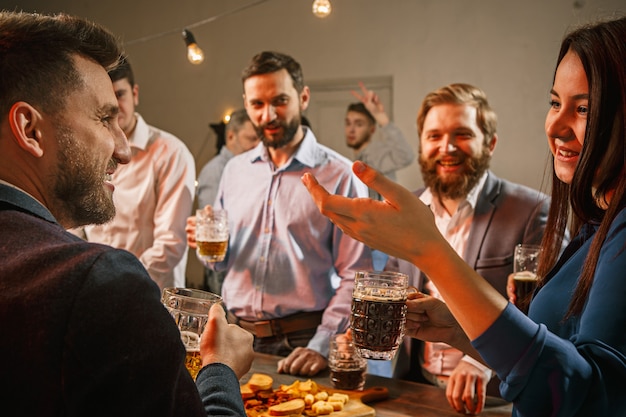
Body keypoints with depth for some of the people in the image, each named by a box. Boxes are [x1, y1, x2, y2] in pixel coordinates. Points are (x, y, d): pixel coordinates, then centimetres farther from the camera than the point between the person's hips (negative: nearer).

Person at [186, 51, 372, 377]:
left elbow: (355, 277, -11)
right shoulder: (235, 169, 9)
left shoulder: (339, 175, -7)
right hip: (235, 337, 4)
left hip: (300, 342, -4)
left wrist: (321, 347, -19)